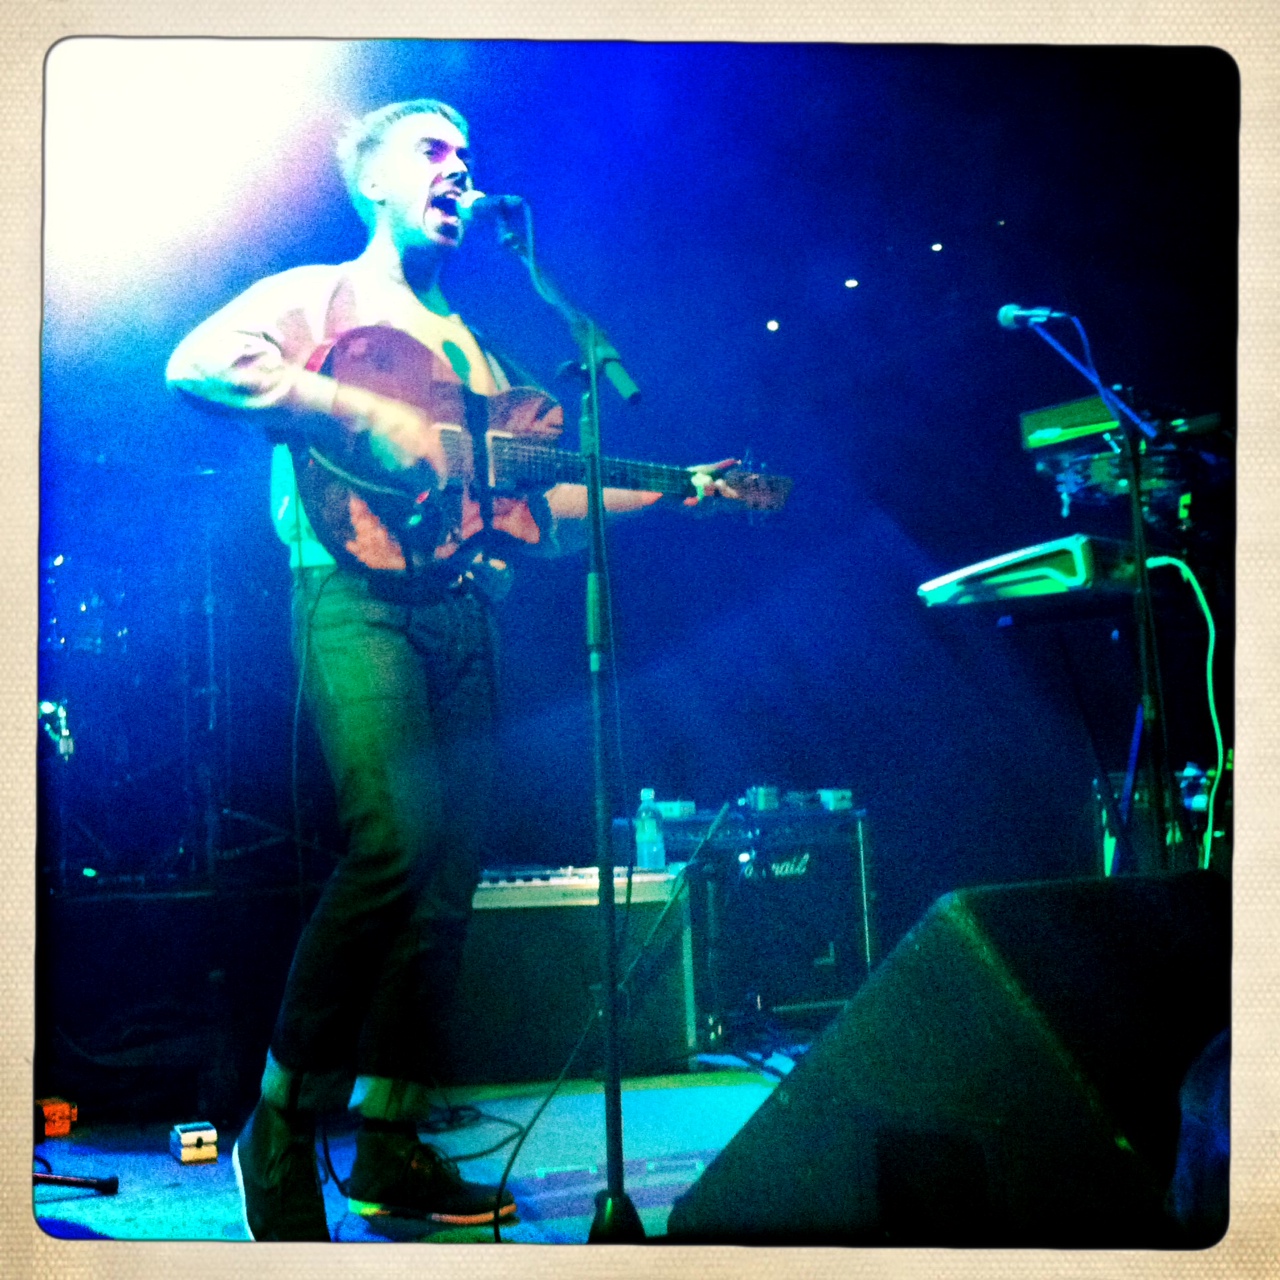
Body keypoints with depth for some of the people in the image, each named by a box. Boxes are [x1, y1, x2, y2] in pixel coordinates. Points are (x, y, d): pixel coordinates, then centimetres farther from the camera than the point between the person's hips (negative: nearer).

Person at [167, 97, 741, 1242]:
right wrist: (369, 414, -16)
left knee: (448, 880, 2)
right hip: (356, 595, -7)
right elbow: (199, 363, -11)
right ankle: (284, 1125, -10)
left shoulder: (468, 351, 29)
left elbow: (527, 508, 28)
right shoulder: (317, 297, 10)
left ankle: (392, 1147, 12)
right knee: (397, 839, -25)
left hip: (462, 614, 7)